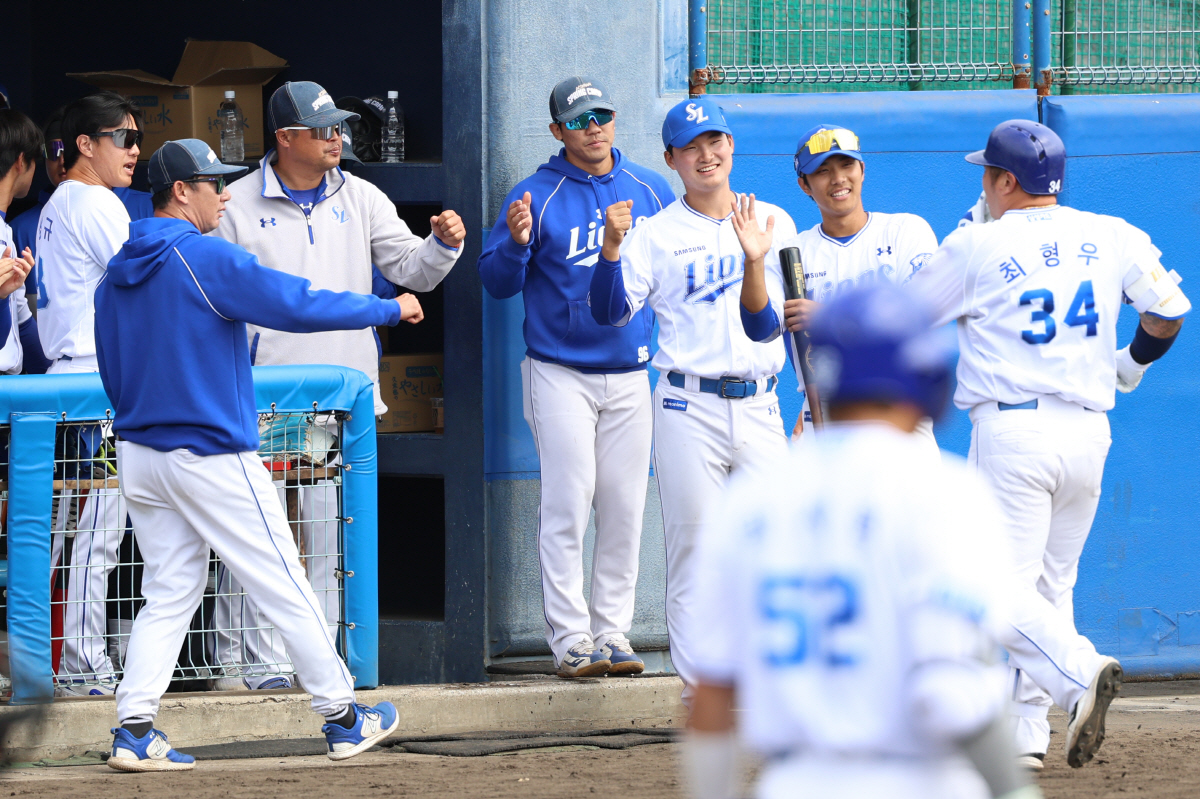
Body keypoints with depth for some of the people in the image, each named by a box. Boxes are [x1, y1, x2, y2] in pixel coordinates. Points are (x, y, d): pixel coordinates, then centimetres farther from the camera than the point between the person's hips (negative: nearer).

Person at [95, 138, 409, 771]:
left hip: (139, 455, 7)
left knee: (169, 593, 11)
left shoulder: (117, 275, 9)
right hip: (212, 457, -7)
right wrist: (390, 309, -8)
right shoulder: (206, 259, -15)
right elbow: (300, 306, -18)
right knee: (284, 588, 2)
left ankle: (134, 731, -2)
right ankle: (342, 720, 9)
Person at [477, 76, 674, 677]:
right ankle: (570, 639, -7)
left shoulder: (651, 191, 9)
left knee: (624, 508, 3)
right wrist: (516, 243, -23)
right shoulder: (536, 196, -3)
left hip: (633, 375, 4)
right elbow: (497, 283, -3)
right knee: (568, 504, -9)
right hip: (560, 374, -4)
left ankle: (613, 633, 10)